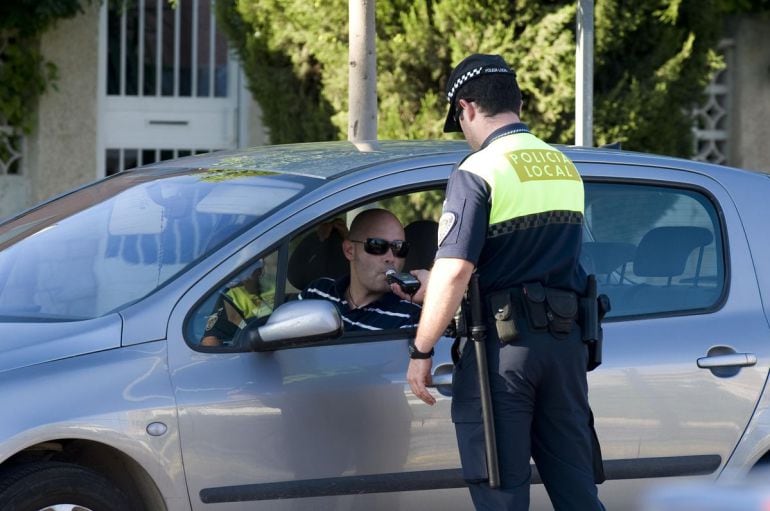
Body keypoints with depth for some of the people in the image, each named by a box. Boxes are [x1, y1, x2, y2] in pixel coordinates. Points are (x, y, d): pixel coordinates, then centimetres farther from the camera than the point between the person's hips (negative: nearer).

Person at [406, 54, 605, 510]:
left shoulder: (478, 172, -10)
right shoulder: (566, 169, 14)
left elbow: (455, 271, -19)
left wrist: (421, 352, -12)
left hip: (502, 340, -7)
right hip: (566, 338, 7)